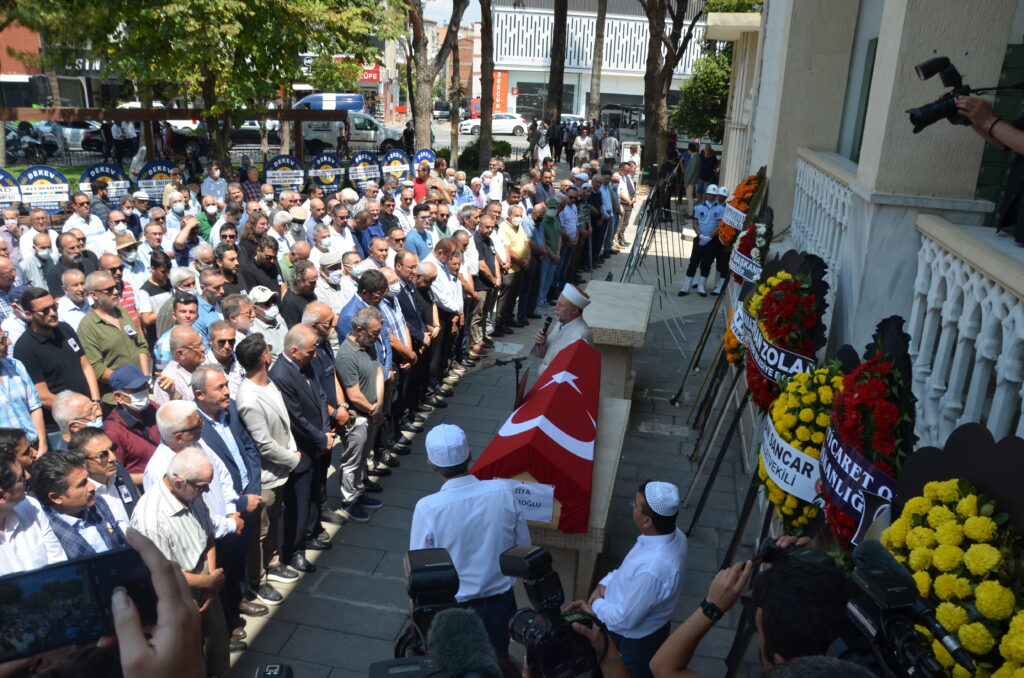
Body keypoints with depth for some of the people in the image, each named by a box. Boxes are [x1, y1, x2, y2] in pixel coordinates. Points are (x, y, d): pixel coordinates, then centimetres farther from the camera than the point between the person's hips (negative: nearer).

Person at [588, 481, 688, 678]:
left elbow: (624, 619, -29)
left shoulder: (651, 570, -43)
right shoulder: (672, 535, -16)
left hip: (635, 640, -7)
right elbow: (631, 569, 4)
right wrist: (606, 583, -6)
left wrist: (597, 605, -12)